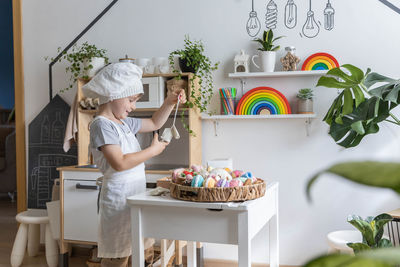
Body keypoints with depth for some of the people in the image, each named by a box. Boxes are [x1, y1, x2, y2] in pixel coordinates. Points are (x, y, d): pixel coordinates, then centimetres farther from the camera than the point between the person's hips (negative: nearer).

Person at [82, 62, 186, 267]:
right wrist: (153, 150, -15)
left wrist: (169, 103, 12)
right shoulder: (102, 124, -15)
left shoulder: (124, 123, 13)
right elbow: (120, 163, -24)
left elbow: (154, 123, 27)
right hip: (118, 195, -9)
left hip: (135, 194, 9)